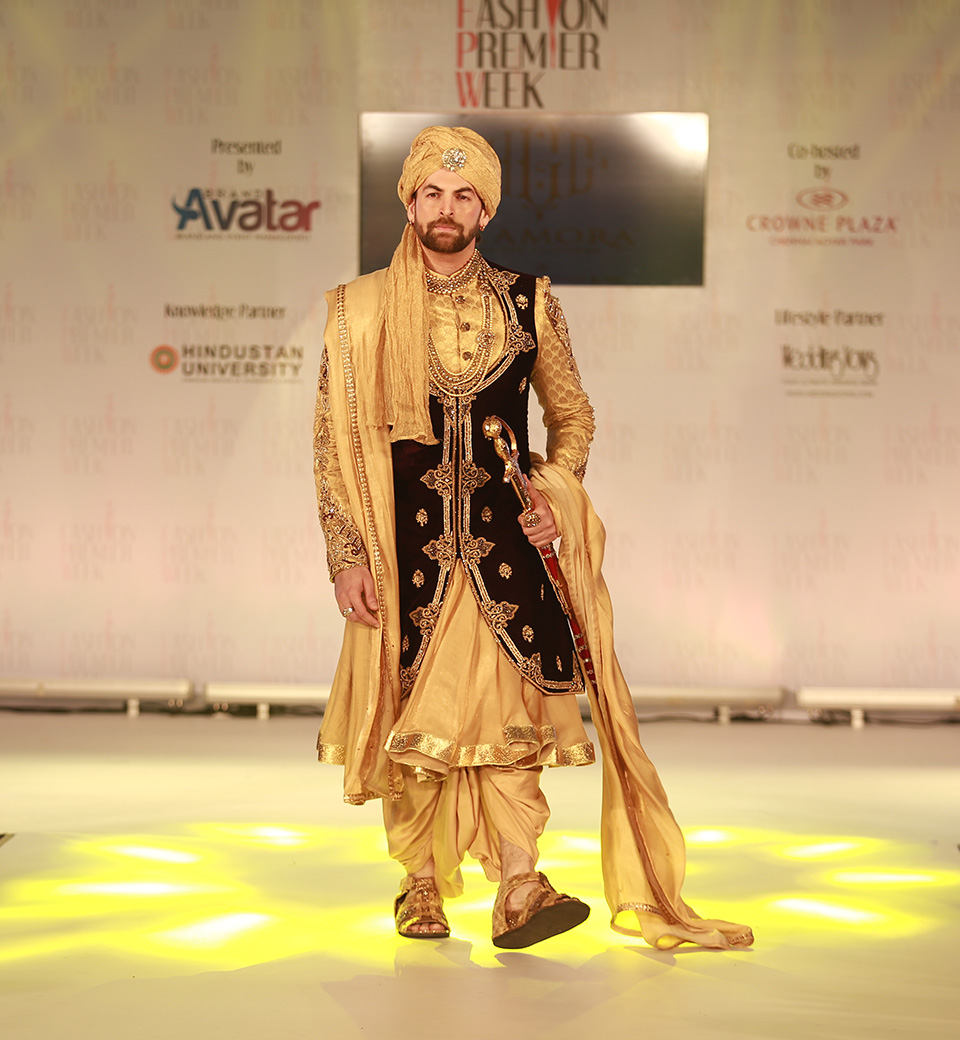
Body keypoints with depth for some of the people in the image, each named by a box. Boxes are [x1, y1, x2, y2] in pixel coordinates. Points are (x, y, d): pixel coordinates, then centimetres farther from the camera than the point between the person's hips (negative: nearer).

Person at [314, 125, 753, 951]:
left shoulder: (529, 304, 6)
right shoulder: (361, 311, 3)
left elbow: (573, 414, 15)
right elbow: (334, 441, 3)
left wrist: (557, 490, -2)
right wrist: (347, 556, -3)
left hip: (506, 538, 0)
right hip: (405, 542, 0)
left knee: (510, 700, -10)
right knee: (412, 712, 5)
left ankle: (518, 888, -8)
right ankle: (422, 883, 20)